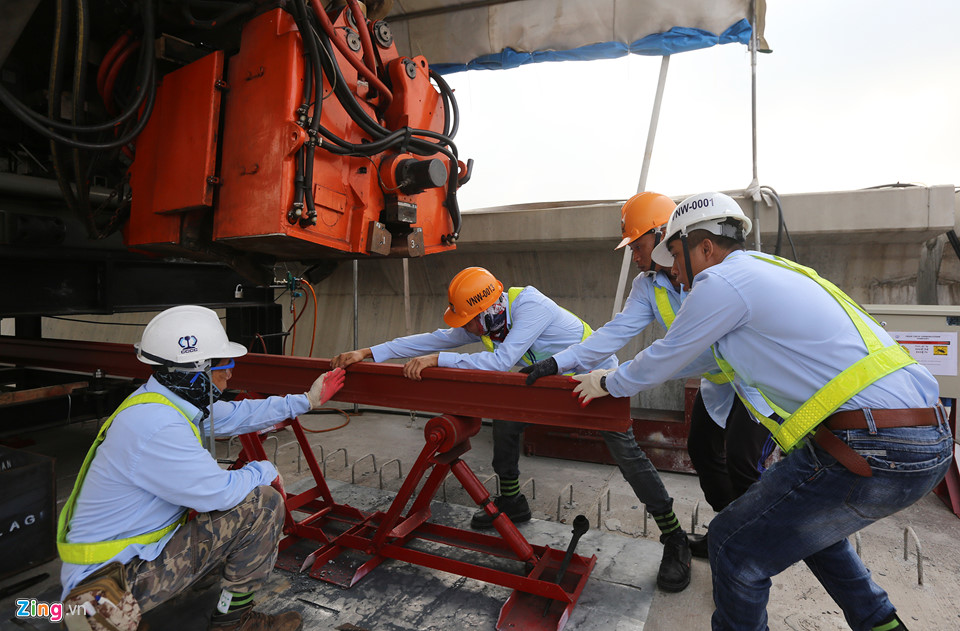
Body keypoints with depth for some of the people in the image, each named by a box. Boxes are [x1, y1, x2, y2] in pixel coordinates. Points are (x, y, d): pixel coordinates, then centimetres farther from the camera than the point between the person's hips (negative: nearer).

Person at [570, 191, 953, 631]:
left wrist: (608, 384, 18)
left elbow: (663, 359, 0)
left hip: (872, 450, -10)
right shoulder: (765, 270, 18)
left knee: (735, 548, 4)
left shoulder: (721, 281, -10)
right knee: (804, 520, 32)